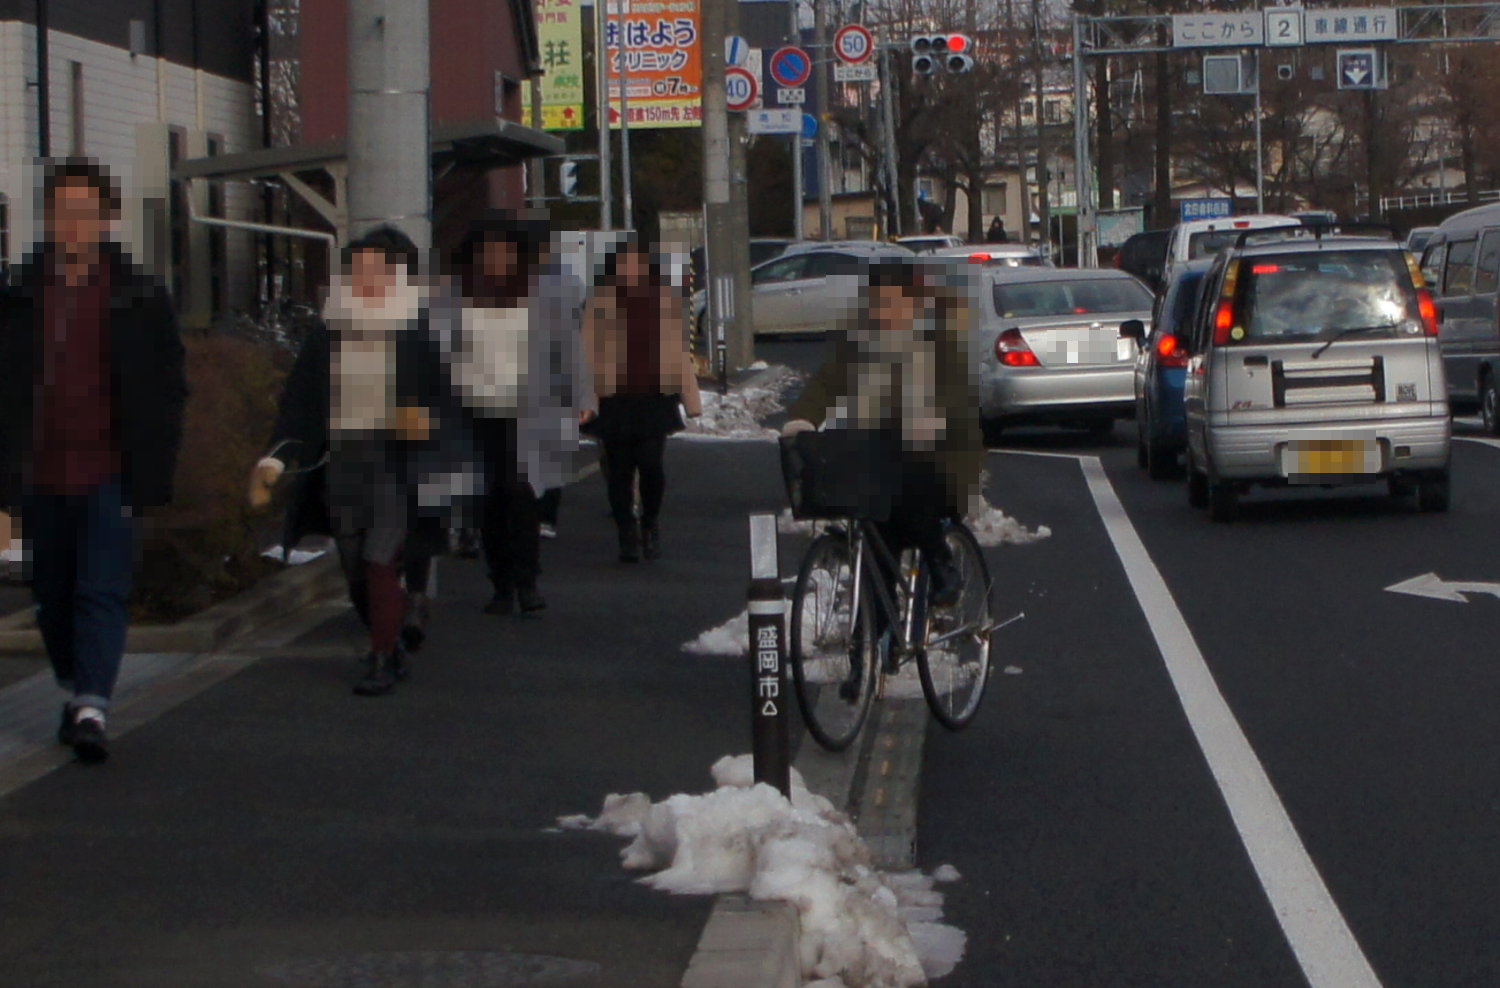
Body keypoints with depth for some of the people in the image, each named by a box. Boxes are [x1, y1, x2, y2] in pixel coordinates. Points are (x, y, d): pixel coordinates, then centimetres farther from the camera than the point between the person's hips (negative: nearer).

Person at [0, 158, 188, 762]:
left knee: (103, 589, -12)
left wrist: (151, 470, -3)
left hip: (109, 474, -3)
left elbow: (168, 389, 4)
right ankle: (77, 693, 28)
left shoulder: (138, 299, 2)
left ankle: (92, 708, -18)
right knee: (53, 594, 12)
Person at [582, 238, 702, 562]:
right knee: (619, 468, 2)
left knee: (650, 462, -9)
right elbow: (589, 352, 2)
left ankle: (650, 524, 16)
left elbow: (680, 350, 11)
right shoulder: (602, 303, 4)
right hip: (615, 398, 0)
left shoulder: (665, 299, 8)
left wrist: (692, 400, 10)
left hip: (655, 397, 0)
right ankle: (627, 536, 15)